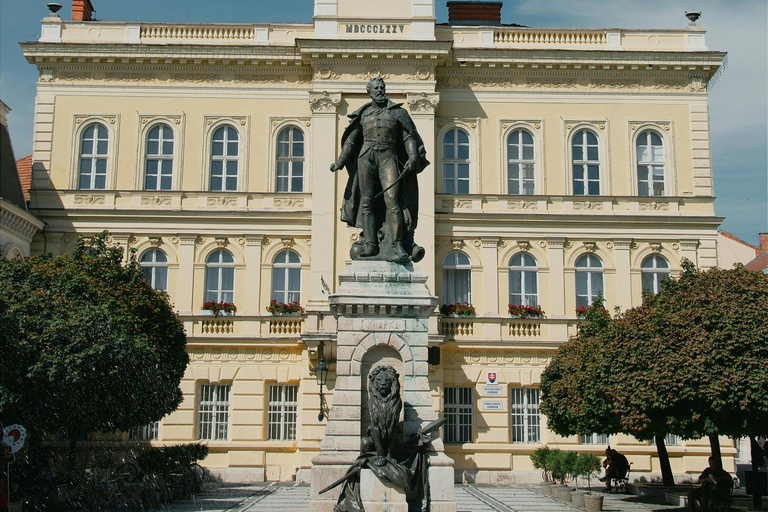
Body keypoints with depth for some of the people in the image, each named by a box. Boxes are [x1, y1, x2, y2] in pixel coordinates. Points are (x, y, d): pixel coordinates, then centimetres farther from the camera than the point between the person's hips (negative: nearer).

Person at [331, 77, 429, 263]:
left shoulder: (397, 112, 12)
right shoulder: (363, 114, 17)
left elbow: (409, 137, 7)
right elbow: (351, 140, 19)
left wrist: (412, 158, -7)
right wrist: (340, 161, 11)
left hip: (388, 158, -2)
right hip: (366, 158, 3)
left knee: (392, 201, -14)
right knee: (367, 202, -2)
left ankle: (397, 245, -17)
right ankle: (370, 244, -1)